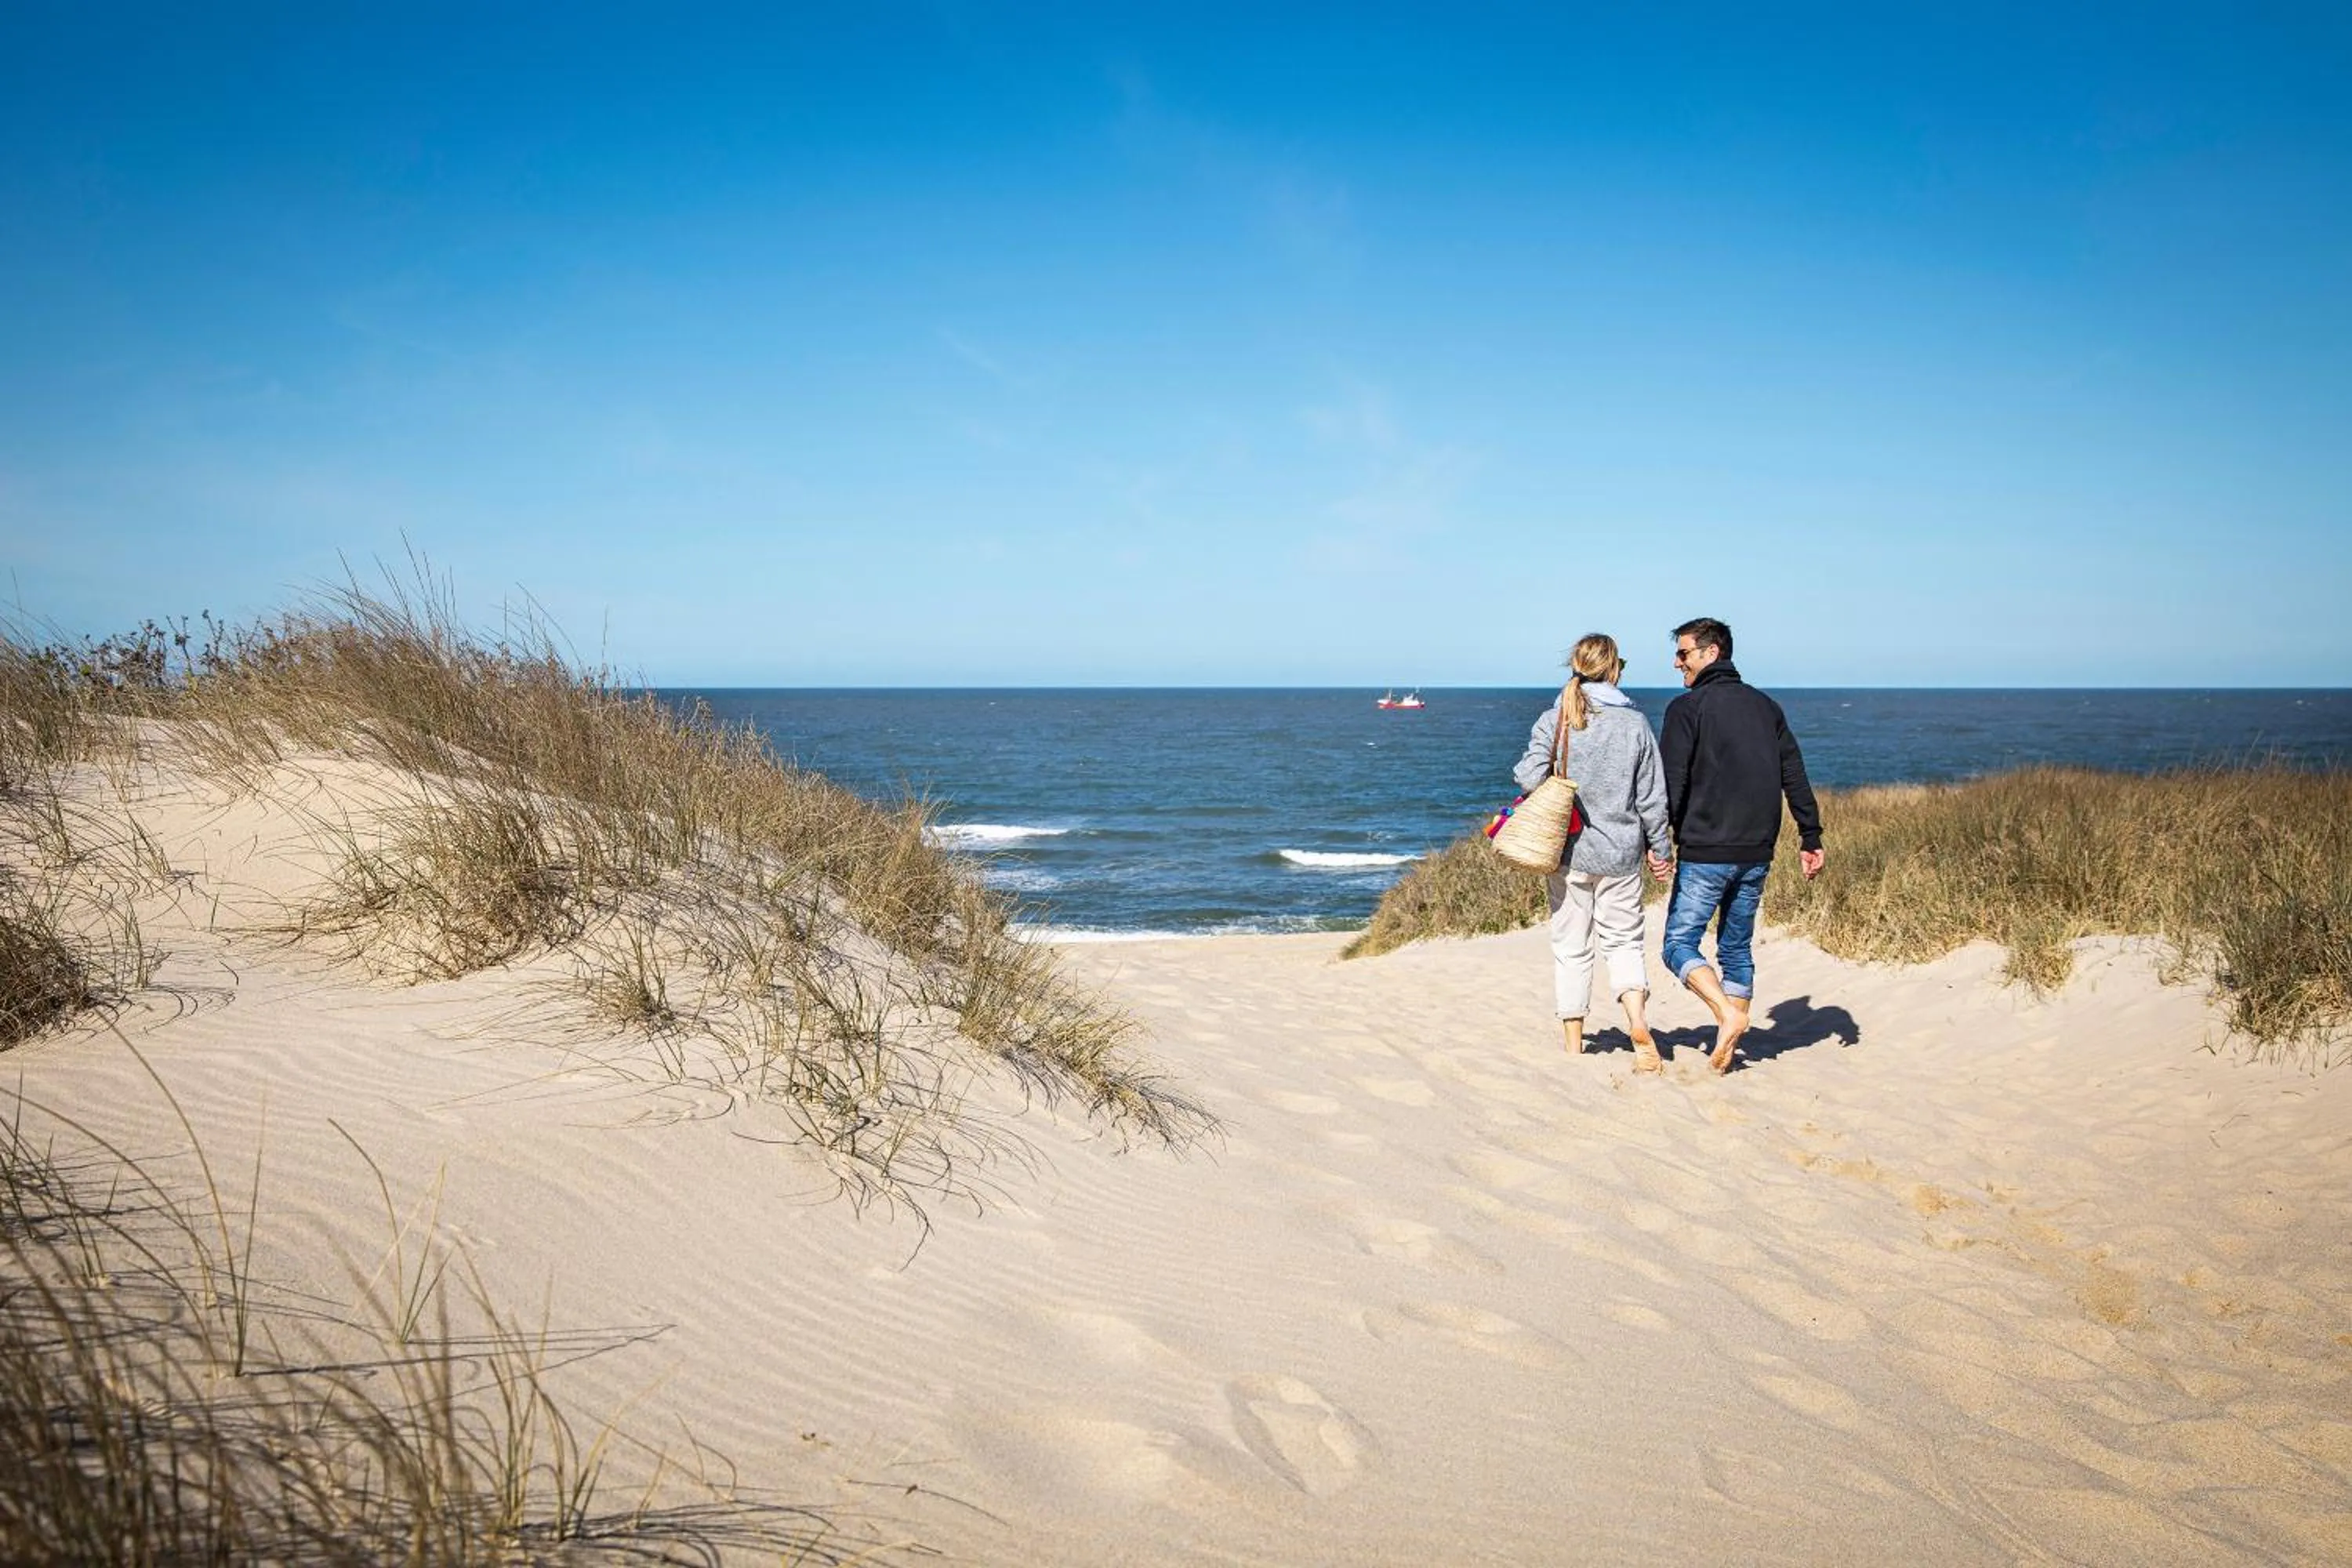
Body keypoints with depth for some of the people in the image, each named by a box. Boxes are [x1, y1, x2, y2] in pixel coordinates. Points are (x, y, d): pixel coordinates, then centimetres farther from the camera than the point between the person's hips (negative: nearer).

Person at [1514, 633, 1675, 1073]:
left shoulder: (1553, 720, -6)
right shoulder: (1634, 722, -3)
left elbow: (1533, 777, -15)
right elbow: (1652, 794, 0)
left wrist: (1522, 770, 9)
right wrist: (1658, 846, 12)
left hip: (1568, 851, 0)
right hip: (1621, 853, 1)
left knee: (1571, 947, 10)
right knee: (1624, 941, 13)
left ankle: (1574, 1045, 14)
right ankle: (1638, 1024, -9)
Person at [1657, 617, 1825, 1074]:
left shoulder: (1688, 707, -6)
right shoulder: (1765, 706, 13)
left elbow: (1670, 783, -13)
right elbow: (1795, 776, 12)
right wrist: (1811, 838, 14)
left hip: (1705, 852, -6)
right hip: (1756, 855, 6)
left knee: (1679, 943, 0)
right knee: (1736, 950, 13)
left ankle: (1728, 1014, -19)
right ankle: (1728, 1047, 11)